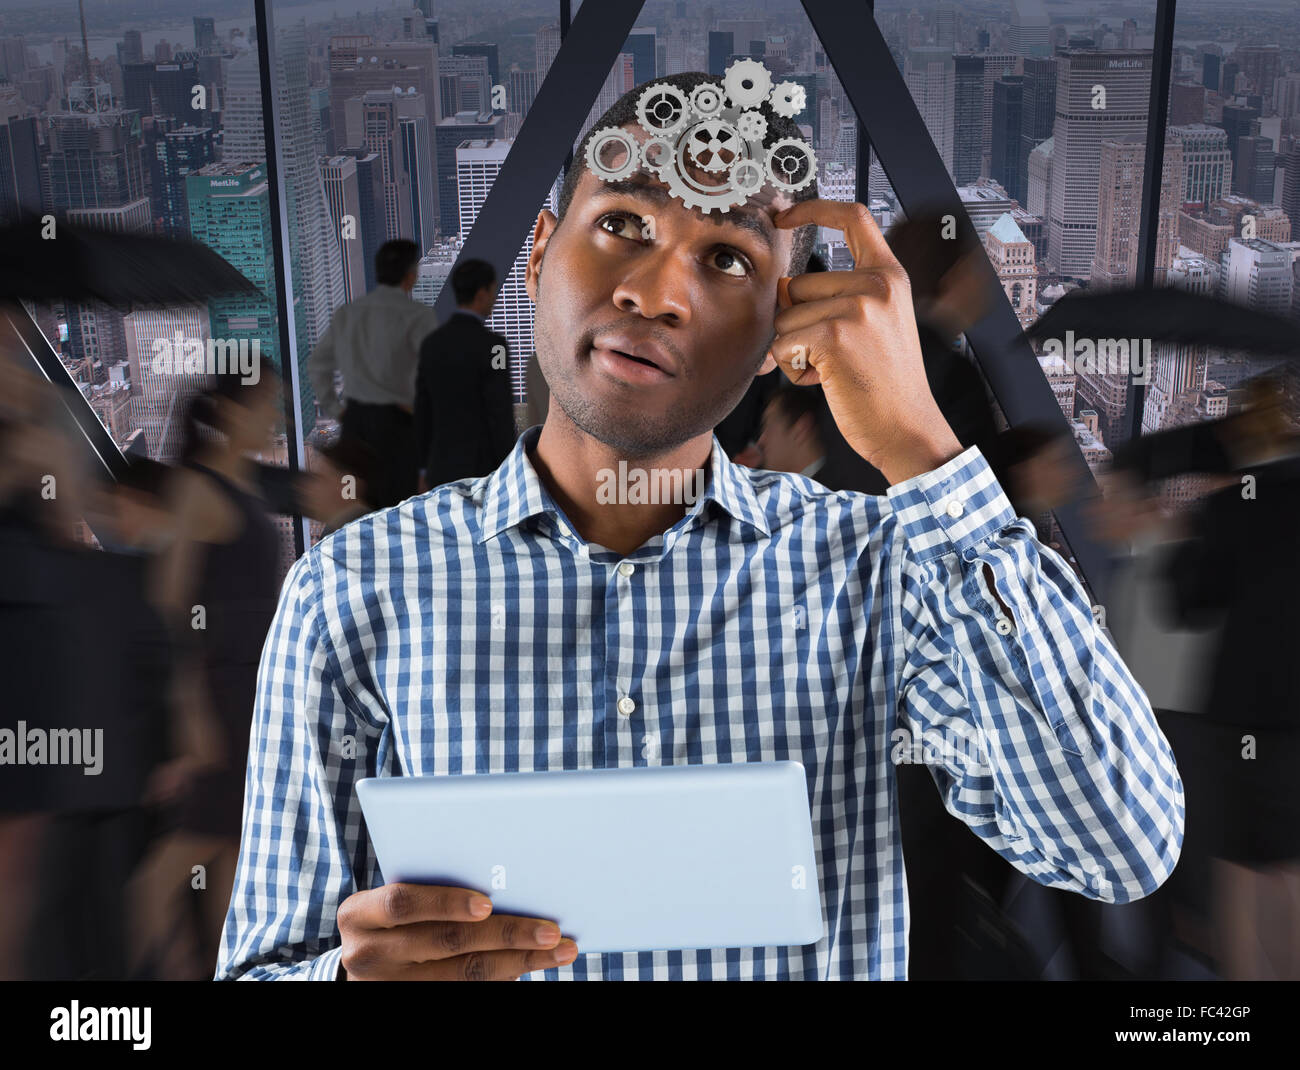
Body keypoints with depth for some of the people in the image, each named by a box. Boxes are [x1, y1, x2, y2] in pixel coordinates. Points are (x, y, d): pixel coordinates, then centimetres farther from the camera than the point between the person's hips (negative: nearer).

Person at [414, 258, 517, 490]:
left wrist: (425, 469, 18)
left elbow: (423, 411, 10)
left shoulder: (432, 343, 4)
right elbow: (501, 415, -19)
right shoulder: (492, 346, -17)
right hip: (483, 469, -6)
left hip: (445, 465, 6)